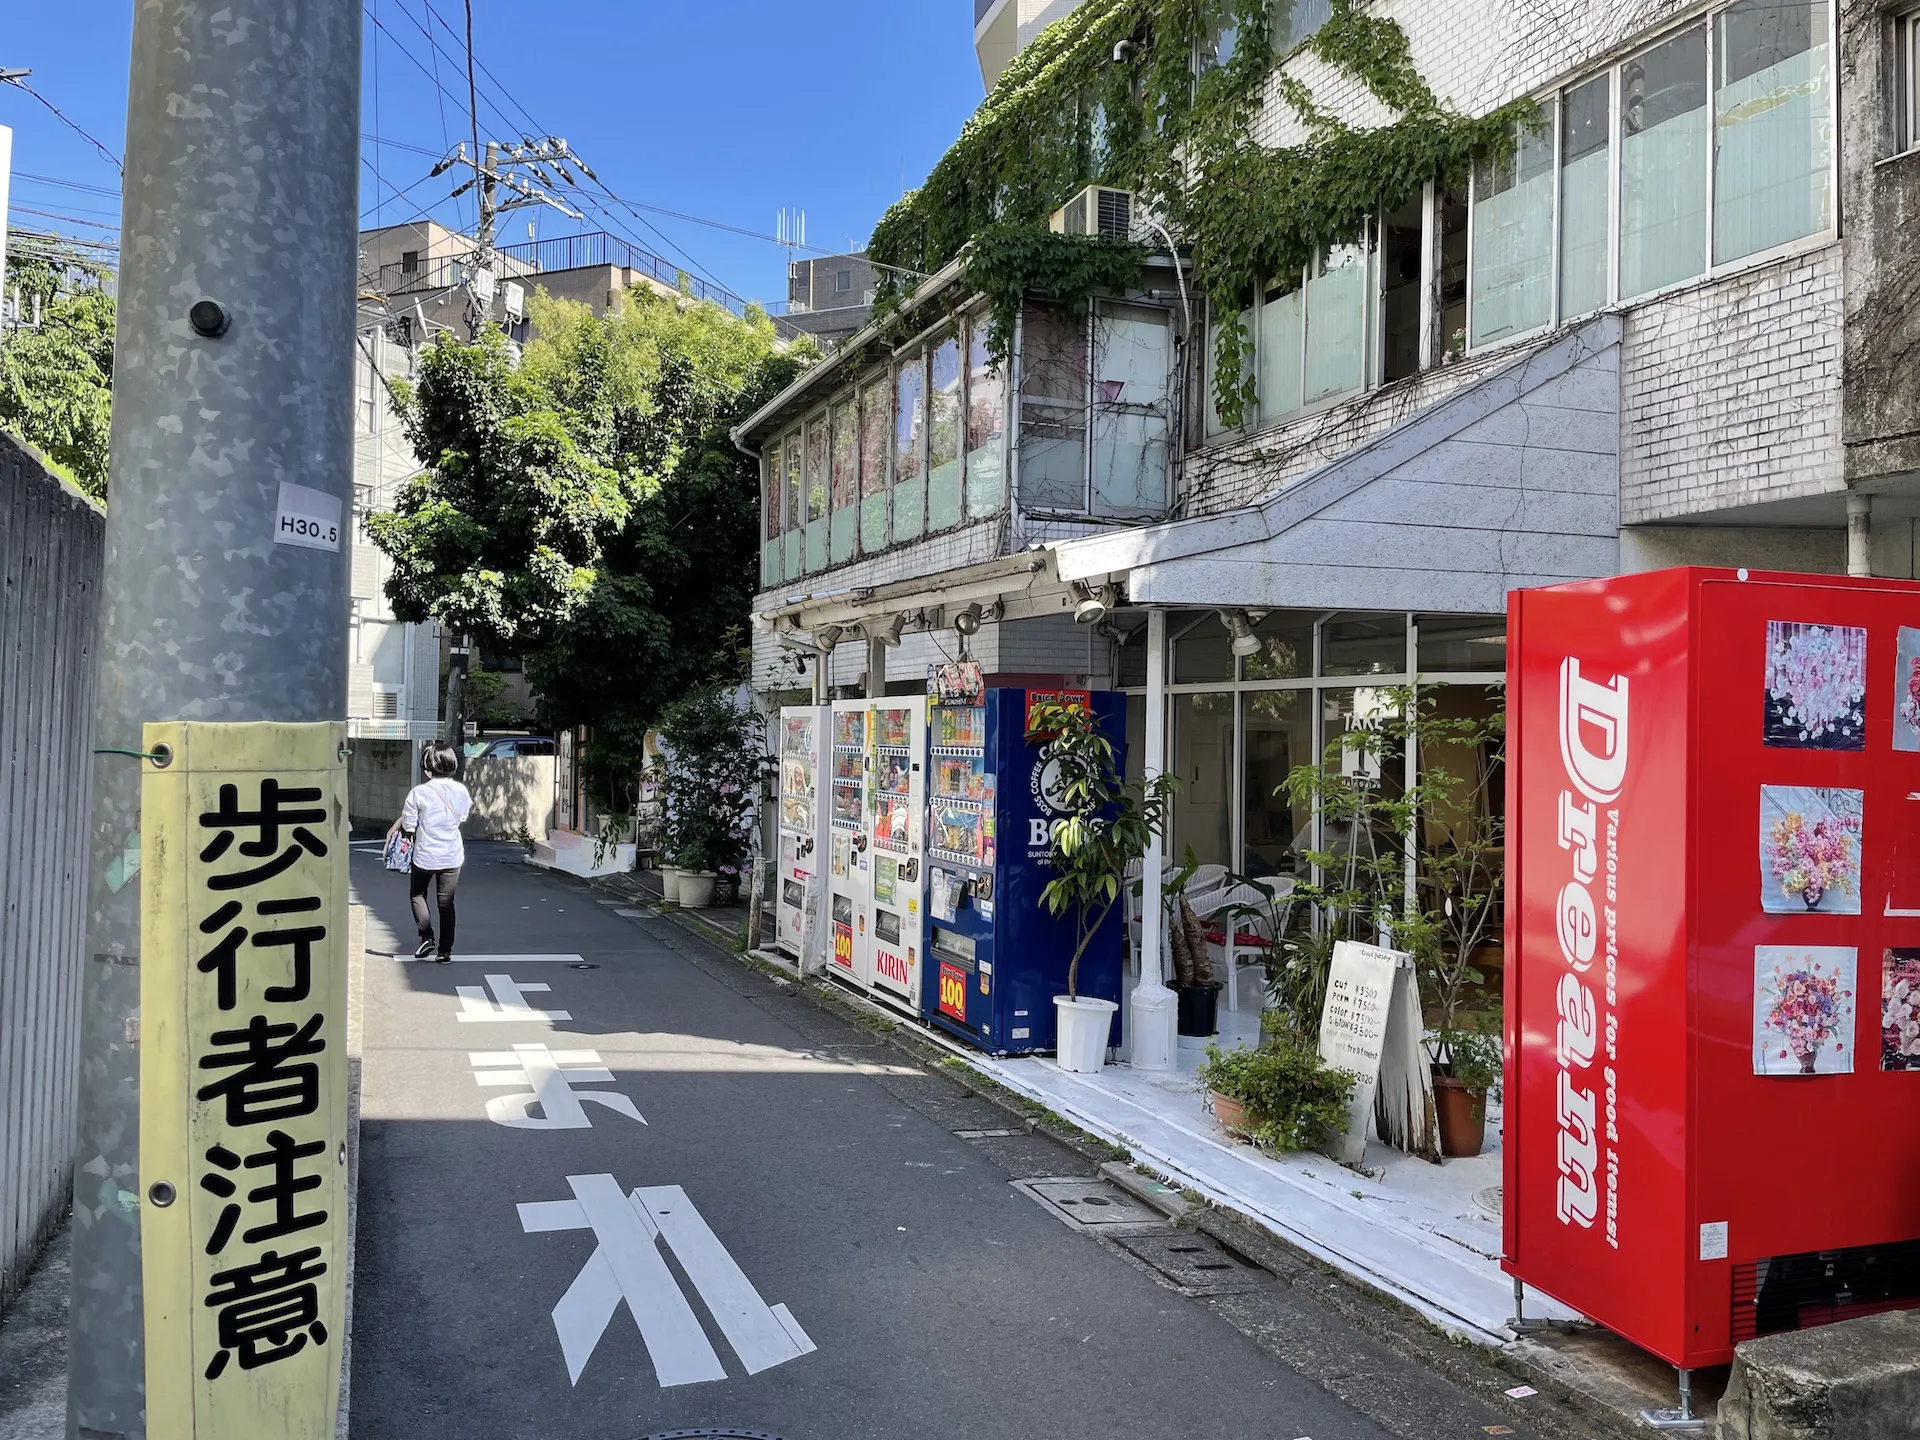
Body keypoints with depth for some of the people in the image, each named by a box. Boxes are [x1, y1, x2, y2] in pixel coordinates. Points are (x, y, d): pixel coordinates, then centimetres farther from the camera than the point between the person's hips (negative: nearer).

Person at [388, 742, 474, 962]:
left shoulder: (419, 792, -14)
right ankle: (445, 950, 11)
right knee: (446, 903, 10)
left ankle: (427, 938, 8)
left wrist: (397, 825, 12)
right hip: (452, 855, 3)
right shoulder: (460, 790, -4)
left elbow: (409, 825, -9)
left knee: (417, 894, 21)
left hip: (425, 855, -3)